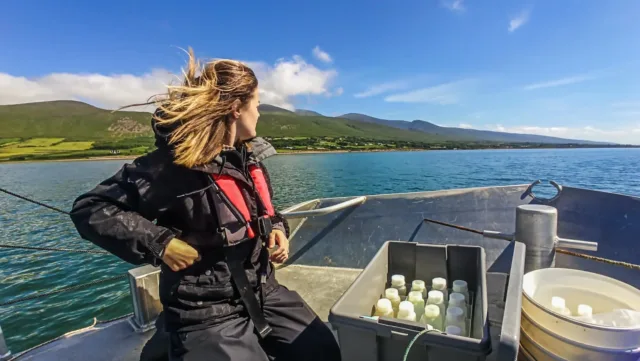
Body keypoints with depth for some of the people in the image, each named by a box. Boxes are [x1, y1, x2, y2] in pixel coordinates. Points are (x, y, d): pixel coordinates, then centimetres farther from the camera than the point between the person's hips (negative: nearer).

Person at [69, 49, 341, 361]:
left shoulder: (250, 156, 3)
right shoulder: (171, 163, -21)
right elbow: (90, 209, -16)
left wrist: (277, 228, -2)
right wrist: (159, 244, -24)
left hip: (264, 292, 7)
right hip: (206, 312, -6)